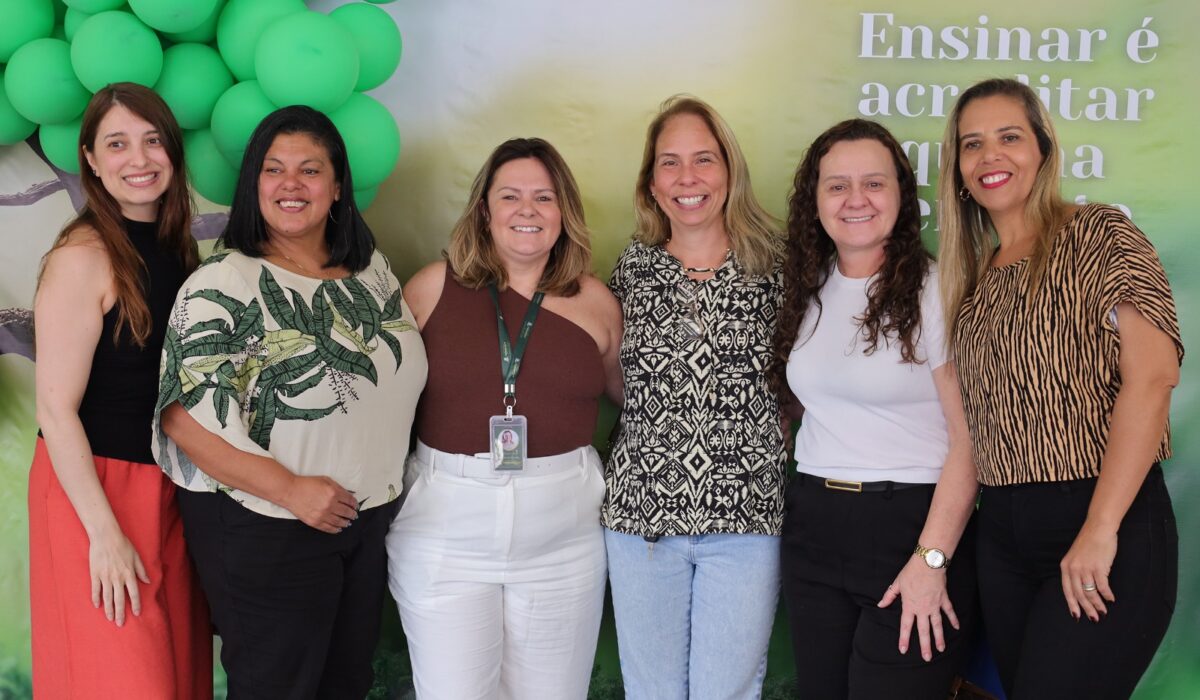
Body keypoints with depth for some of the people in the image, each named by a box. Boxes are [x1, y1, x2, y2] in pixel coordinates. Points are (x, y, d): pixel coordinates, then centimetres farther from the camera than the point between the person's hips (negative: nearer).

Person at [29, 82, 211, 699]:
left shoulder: (176, 247, 7)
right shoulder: (83, 257, -15)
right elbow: (56, 408, -17)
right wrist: (104, 532, -18)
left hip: (171, 485, 7)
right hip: (94, 483, -7)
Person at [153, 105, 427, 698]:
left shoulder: (371, 270, 5)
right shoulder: (224, 283, -14)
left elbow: (403, 379, 16)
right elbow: (184, 415, -20)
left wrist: (385, 488, 6)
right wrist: (290, 490, -23)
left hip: (370, 522, 6)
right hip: (264, 531, -6)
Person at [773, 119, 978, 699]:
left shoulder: (934, 289, -9)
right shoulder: (808, 292, 9)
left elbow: (970, 436, -13)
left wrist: (932, 558, -17)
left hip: (911, 522, -5)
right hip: (813, 527, 6)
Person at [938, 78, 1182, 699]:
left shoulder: (1098, 235, -4)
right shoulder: (975, 276, 14)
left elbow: (1152, 375, -16)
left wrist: (1101, 530, -20)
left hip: (1109, 534, -6)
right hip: (1001, 536, 6)